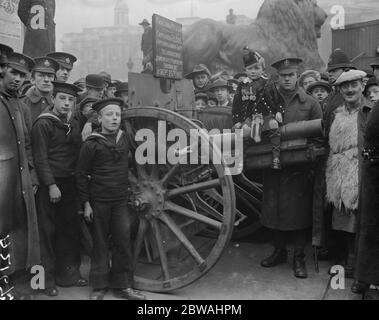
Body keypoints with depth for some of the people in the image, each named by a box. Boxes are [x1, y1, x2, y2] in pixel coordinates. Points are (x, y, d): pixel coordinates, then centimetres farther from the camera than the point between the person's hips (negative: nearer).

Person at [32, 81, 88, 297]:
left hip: (70, 184, 7)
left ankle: (69, 274, 24)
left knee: (72, 230, 11)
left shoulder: (73, 126, 14)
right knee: (49, 232, 1)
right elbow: (41, 158, -12)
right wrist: (51, 185, -18)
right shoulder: (43, 124, -6)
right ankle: (48, 280, 12)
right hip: (50, 186, -6)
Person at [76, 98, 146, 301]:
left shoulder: (125, 139, 4)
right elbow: (81, 175, -4)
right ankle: (99, 286, 21)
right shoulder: (91, 144, -8)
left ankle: (122, 285, 17)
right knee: (100, 243, 7)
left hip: (121, 201, 3)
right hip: (98, 202, -3)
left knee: (123, 242, 4)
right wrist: (85, 203, -5)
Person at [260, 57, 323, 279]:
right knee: (274, 209, 10)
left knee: (299, 211, 3)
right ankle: (279, 252, 27)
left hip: (300, 167, -2)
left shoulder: (310, 103, 3)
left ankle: (299, 258, 17)